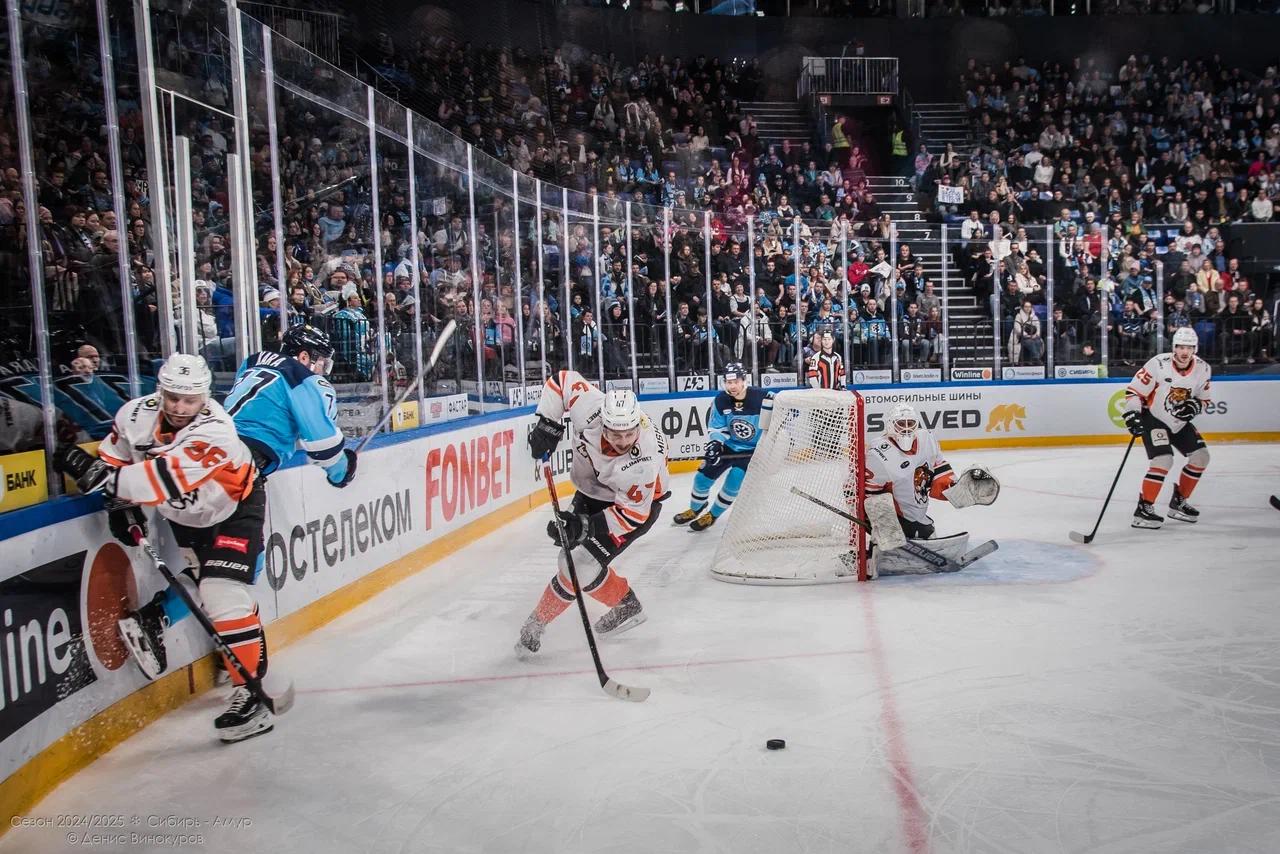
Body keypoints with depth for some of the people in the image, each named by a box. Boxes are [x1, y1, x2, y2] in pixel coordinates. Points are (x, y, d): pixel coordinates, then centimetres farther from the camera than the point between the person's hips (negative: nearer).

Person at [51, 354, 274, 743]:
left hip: (234, 510, -7)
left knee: (223, 595, -14)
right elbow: (116, 454, 4)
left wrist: (99, 474, -49)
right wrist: (120, 501, -6)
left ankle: (250, 688, -9)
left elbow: (169, 479, -47)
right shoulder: (136, 414, -15)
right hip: (187, 515, 7)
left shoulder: (215, 432, -36)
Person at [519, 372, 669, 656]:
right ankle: (625, 604, 22)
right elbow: (562, 379, -12)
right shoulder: (589, 405, -30)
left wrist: (585, 526, -40)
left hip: (640, 501, -6)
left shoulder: (643, 461, -39)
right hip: (592, 489, 6)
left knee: (581, 564, -15)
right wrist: (547, 422, -19)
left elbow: (632, 514, -30)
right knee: (572, 556, 7)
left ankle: (539, 621, 8)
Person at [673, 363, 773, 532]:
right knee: (703, 477, 1)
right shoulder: (721, 401, -13)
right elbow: (716, 428, -4)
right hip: (730, 445, 4)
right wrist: (715, 443, -21)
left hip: (753, 449, -4)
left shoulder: (761, 397, -26)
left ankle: (712, 515, 6)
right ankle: (695, 509, 32)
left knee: (734, 480, -20)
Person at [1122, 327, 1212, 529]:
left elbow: (1204, 399, 6)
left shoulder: (1203, 369, -7)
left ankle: (1178, 503, 21)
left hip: (1180, 422, 7)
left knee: (1201, 456, 6)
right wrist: (1132, 414, -28)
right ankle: (1143, 508, -16)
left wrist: (1195, 406, -16)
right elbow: (1134, 391, -18)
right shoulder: (1158, 364, -23)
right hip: (1153, 419, -7)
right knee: (1164, 459, -23)